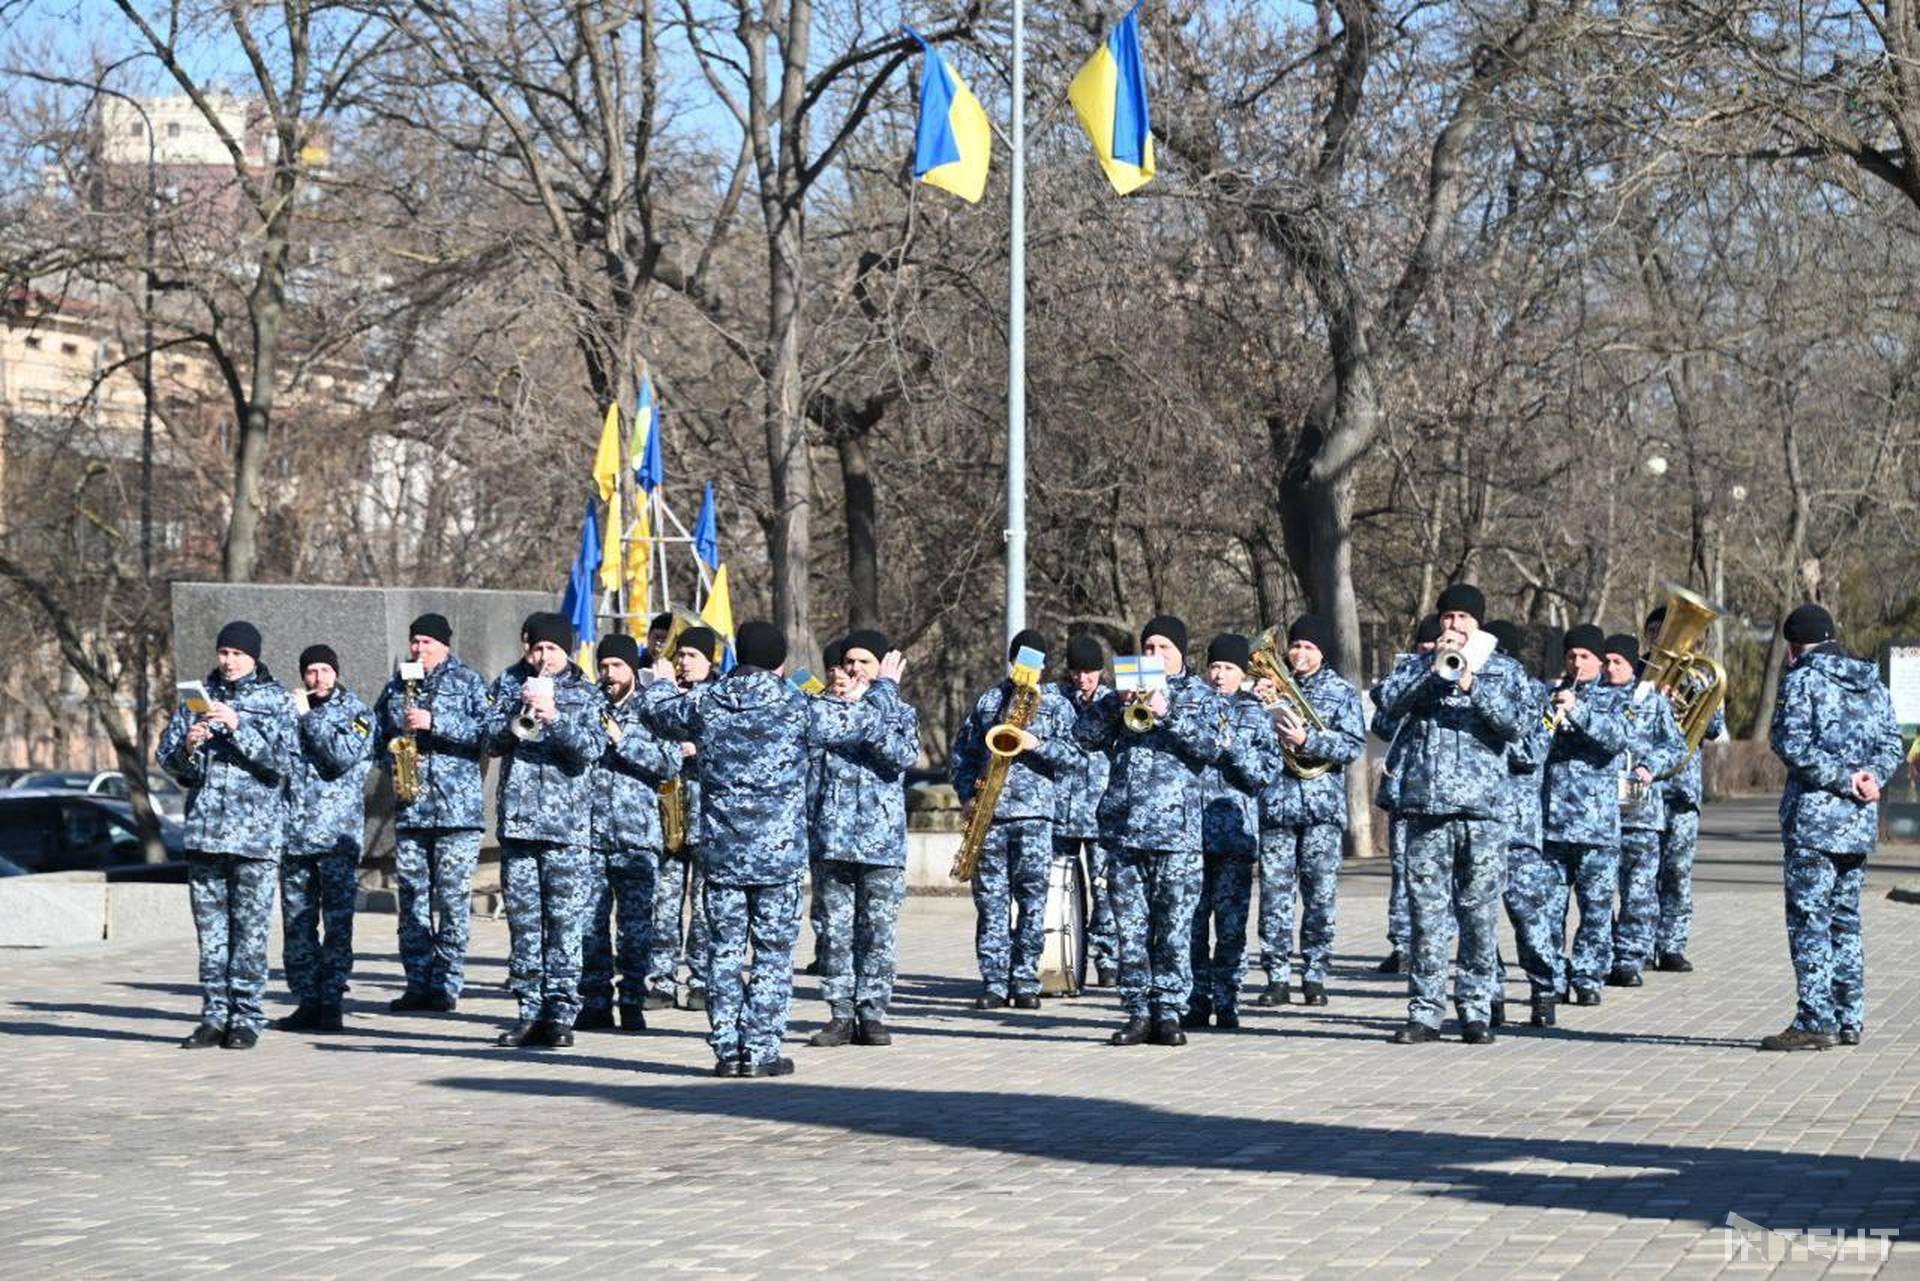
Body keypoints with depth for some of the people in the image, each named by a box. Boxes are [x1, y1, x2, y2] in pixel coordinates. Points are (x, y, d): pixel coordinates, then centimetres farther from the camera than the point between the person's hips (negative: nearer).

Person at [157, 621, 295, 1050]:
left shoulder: (275, 699, 4)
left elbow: (281, 758, -8)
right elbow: (168, 757, 11)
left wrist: (238, 727, -18)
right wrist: (188, 748, -11)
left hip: (255, 832, -3)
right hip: (204, 829, 4)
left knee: (250, 929, -5)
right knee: (210, 929, 5)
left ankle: (246, 1018, -1)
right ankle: (215, 1017, 9)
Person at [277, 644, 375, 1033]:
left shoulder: (357, 713, 3)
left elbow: (343, 756, -13)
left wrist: (309, 717, -8)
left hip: (339, 834, -4)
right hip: (295, 832, 4)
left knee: (337, 921, -5)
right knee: (296, 921, 5)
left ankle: (331, 1001, -1)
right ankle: (306, 1001, 10)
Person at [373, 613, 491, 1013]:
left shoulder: (467, 681, 4)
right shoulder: (397, 685, 17)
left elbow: (486, 730, -9)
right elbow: (375, 731, 26)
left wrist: (435, 723, -16)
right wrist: (390, 750, 4)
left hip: (457, 807, -5)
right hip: (408, 809, 5)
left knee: (453, 899, -5)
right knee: (411, 897, 5)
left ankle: (447, 984, 0)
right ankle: (418, 983, 10)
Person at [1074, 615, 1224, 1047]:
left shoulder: (1200, 695, 9)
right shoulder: (1127, 690, 17)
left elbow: (1210, 746, -6)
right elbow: (1084, 735, 8)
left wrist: (1167, 713, -15)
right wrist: (1117, 701, -6)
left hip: (1176, 829, -3)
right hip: (1124, 826, 3)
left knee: (1174, 927, -3)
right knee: (1130, 926, 3)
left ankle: (1169, 1011, 1)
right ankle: (1138, 1012, 7)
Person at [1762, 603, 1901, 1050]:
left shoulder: (1802, 680, -8)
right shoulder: (1872, 682, 15)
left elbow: (1793, 745, -18)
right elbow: (1892, 744, 12)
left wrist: (1842, 778, -14)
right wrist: (1871, 775, -4)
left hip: (1814, 817, -7)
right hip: (1860, 819, 7)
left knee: (1809, 918, -5)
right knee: (1845, 919, 15)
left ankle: (1815, 1021, -8)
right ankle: (1849, 1019, 17)